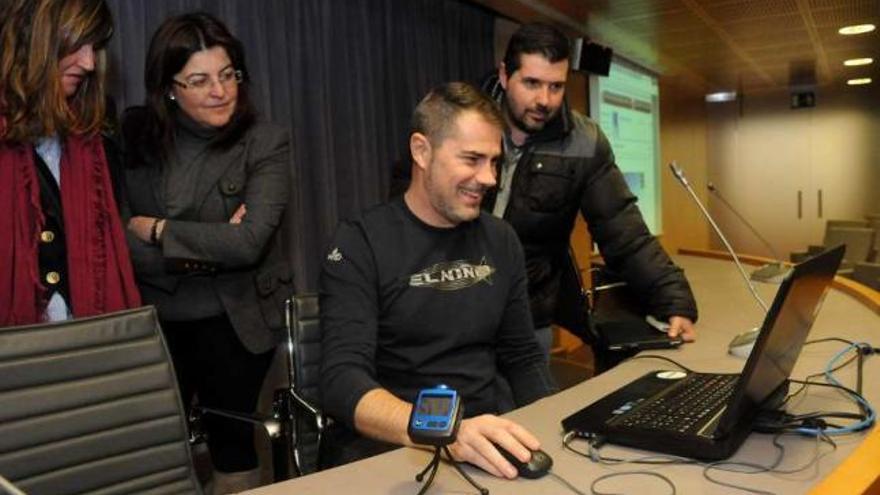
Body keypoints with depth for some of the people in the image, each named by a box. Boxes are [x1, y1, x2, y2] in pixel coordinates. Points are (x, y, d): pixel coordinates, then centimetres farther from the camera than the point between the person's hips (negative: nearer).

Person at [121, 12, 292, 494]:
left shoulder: (265, 142, -10)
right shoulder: (133, 134, -3)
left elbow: (248, 242, -20)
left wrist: (158, 230, -11)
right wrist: (200, 250, -20)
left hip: (235, 320, -2)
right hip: (153, 318, 3)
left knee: (231, 436, 11)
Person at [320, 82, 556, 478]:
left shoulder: (500, 241, 7)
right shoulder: (360, 244, -9)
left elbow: (523, 358, 14)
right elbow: (341, 381, -19)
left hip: (482, 443, 4)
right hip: (385, 448, -4)